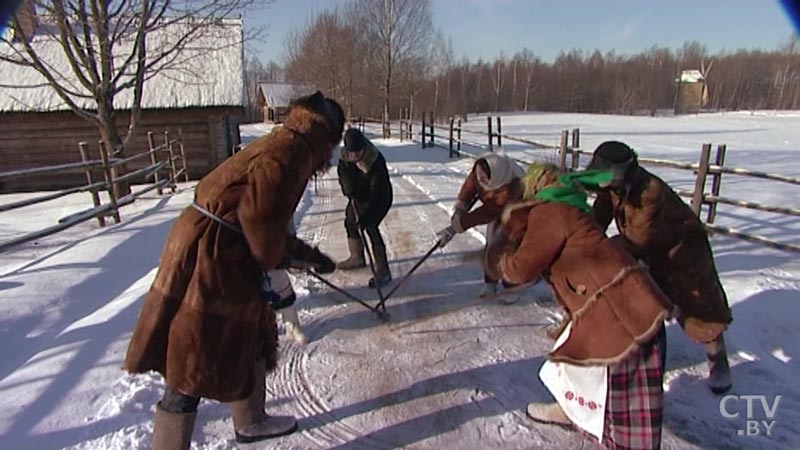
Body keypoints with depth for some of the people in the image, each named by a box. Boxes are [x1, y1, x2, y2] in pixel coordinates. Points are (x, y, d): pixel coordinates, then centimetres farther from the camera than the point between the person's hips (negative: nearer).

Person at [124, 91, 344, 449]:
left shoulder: (283, 145, 17)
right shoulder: (292, 148, -14)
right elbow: (260, 212, -24)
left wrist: (307, 254, 26)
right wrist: (273, 258, -6)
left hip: (226, 257, 11)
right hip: (210, 257, -11)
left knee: (251, 339, 24)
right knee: (193, 368, 0)